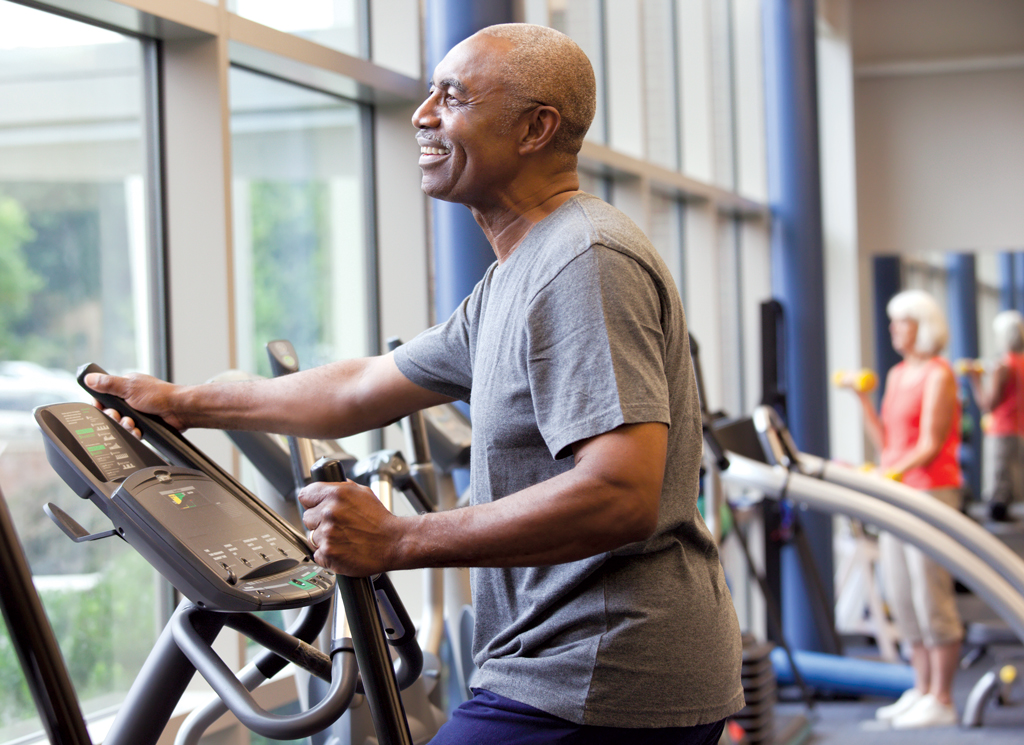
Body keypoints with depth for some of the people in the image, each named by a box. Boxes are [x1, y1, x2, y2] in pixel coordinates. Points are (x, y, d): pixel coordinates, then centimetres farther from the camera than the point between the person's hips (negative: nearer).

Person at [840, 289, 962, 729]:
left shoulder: (938, 375, -8)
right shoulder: (897, 375, 16)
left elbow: (931, 446, -14)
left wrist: (891, 474, -25)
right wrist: (863, 400, 7)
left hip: (931, 491, -8)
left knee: (931, 597, -7)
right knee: (901, 597, 8)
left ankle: (941, 701, -2)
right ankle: (922, 691, 17)